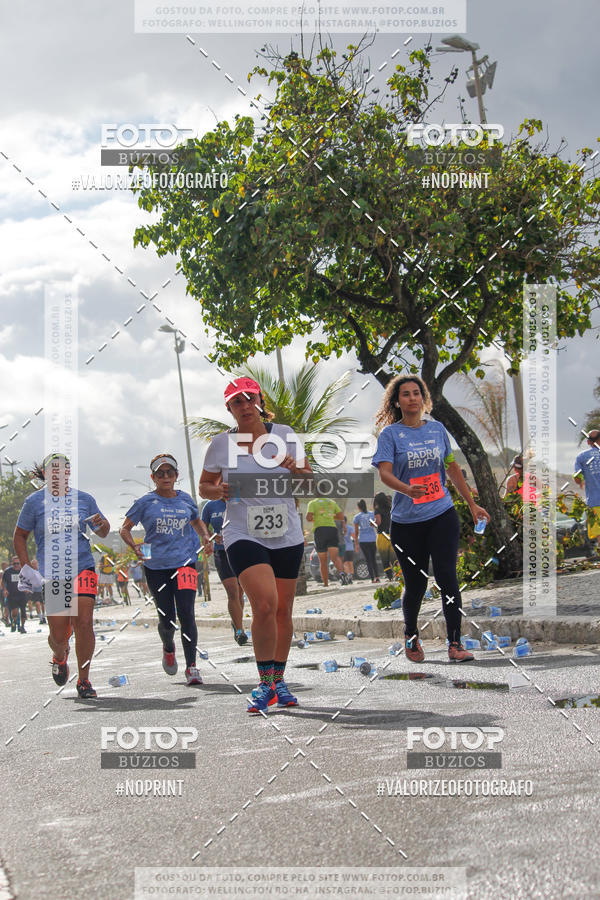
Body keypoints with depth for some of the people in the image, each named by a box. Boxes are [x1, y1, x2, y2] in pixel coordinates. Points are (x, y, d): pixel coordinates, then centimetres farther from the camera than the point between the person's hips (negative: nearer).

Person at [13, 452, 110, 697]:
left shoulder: (84, 499, 7)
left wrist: (102, 524, -7)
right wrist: (26, 567, 3)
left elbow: (102, 533, 17)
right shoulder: (35, 501, 3)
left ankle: (84, 679, 4)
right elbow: (19, 536, 12)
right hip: (52, 574, -1)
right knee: (59, 633, 0)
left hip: (83, 569, 1)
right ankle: (59, 657, 37)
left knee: (83, 624, -12)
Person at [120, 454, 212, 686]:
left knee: (186, 614, -12)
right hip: (156, 566, -1)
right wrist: (134, 547, -15)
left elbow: (197, 522, 28)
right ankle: (168, 648, 37)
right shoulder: (146, 502, 1)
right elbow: (124, 529, 4)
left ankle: (191, 667, -8)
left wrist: (205, 536, 8)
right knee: (167, 619, 3)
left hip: (184, 562, 1)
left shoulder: (186, 500, 9)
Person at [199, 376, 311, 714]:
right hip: (244, 536, -2)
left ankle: (279, 680, 26)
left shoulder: (285, 435, 5)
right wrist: (219, 491, -11)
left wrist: (295, 468, -11)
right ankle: (265, 683, -8)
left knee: (283, 610, 8)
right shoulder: (222, 443, 2)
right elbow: (204, 486, 11)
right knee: (265, 604, -20)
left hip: (287, 536, 3)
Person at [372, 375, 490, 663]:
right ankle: (410, 636, 30)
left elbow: (452, 468, 19)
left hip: (442, 515, 2)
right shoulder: (390, 434, -3)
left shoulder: (437, 429, 9)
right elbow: (384, 472, -15)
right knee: (415, 584, 5)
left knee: (446, 576, -9)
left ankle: (454, 643, -3)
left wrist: (472, 504, 20)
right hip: (407, 521, -2)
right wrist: (407, 490, -36)